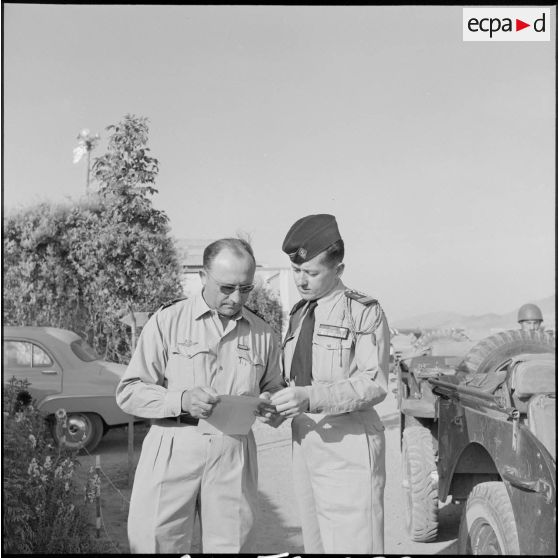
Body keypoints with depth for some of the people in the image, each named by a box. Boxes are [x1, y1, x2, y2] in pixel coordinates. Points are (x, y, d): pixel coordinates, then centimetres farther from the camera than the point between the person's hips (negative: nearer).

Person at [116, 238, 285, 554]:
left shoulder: (262, 334, 8)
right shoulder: (168, 321, 0)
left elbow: (274, 389, 20)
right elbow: (129, 392, -2)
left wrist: (270, 406, -4)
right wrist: (181, 401, -18)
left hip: (234, 454, 2)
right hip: (172, 449, -2)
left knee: (229, 545, 7)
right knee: (154, 543, 0)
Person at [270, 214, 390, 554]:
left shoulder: (364, 312, -5)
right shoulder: (299, 314, 17)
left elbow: (375, 383, -13)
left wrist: (311, 397, -24)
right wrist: (277, 404, 0)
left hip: (349, 447, -6)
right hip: (305, 445, 7)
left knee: (353, 543, -6)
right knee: (316, 542, 12)